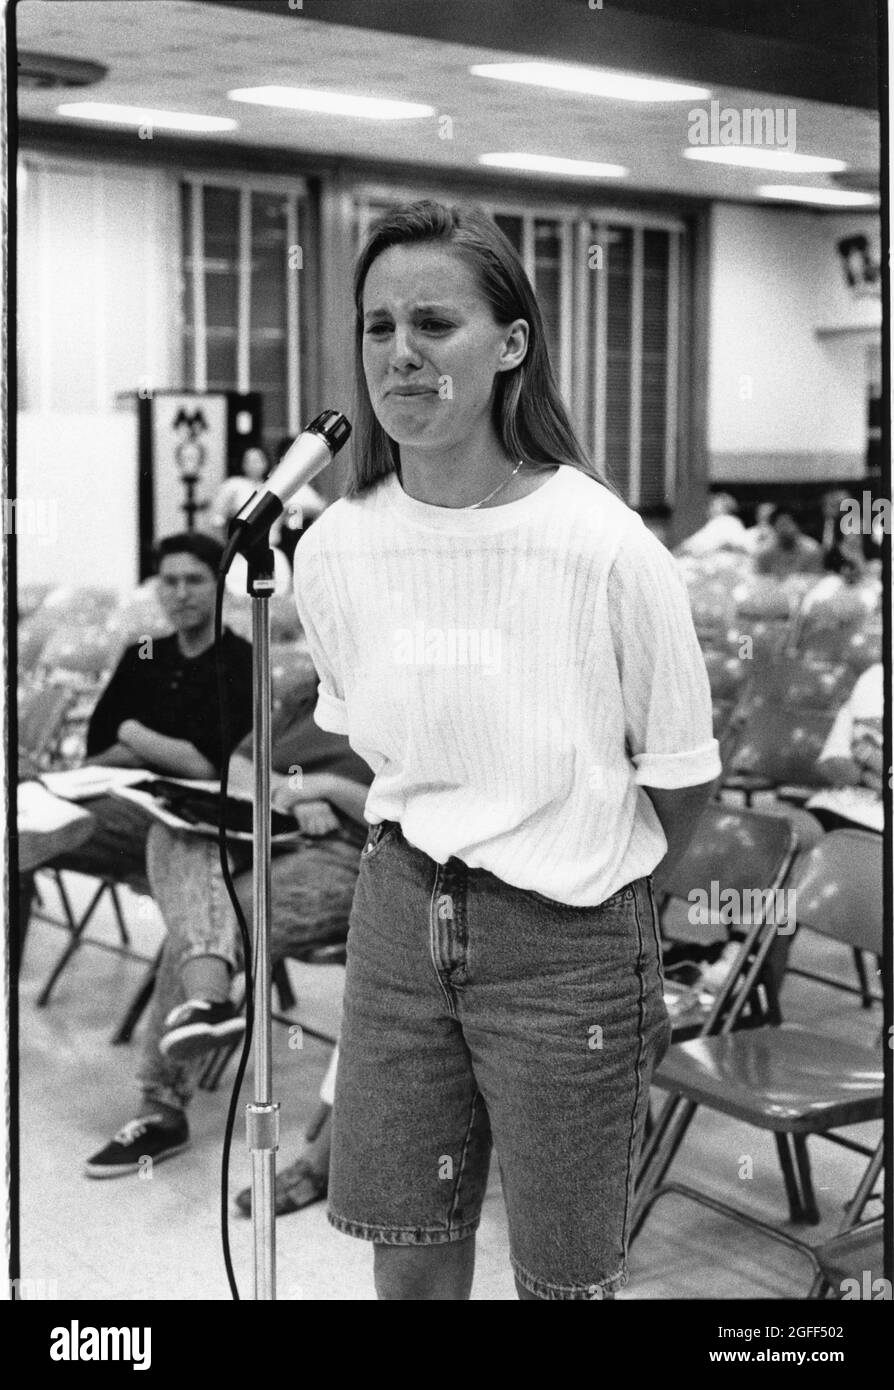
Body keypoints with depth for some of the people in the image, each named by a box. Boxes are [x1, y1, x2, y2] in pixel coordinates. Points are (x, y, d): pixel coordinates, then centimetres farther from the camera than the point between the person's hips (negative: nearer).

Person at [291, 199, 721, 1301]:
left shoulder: (608, 550, -18)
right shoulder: (330, 550, -4)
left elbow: (681, 776, -5)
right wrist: (434, 863, 13)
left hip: (569, 940, -4)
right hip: (397, 912, 4)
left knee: (565, 1278, 10)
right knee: (407, 1260, 15)